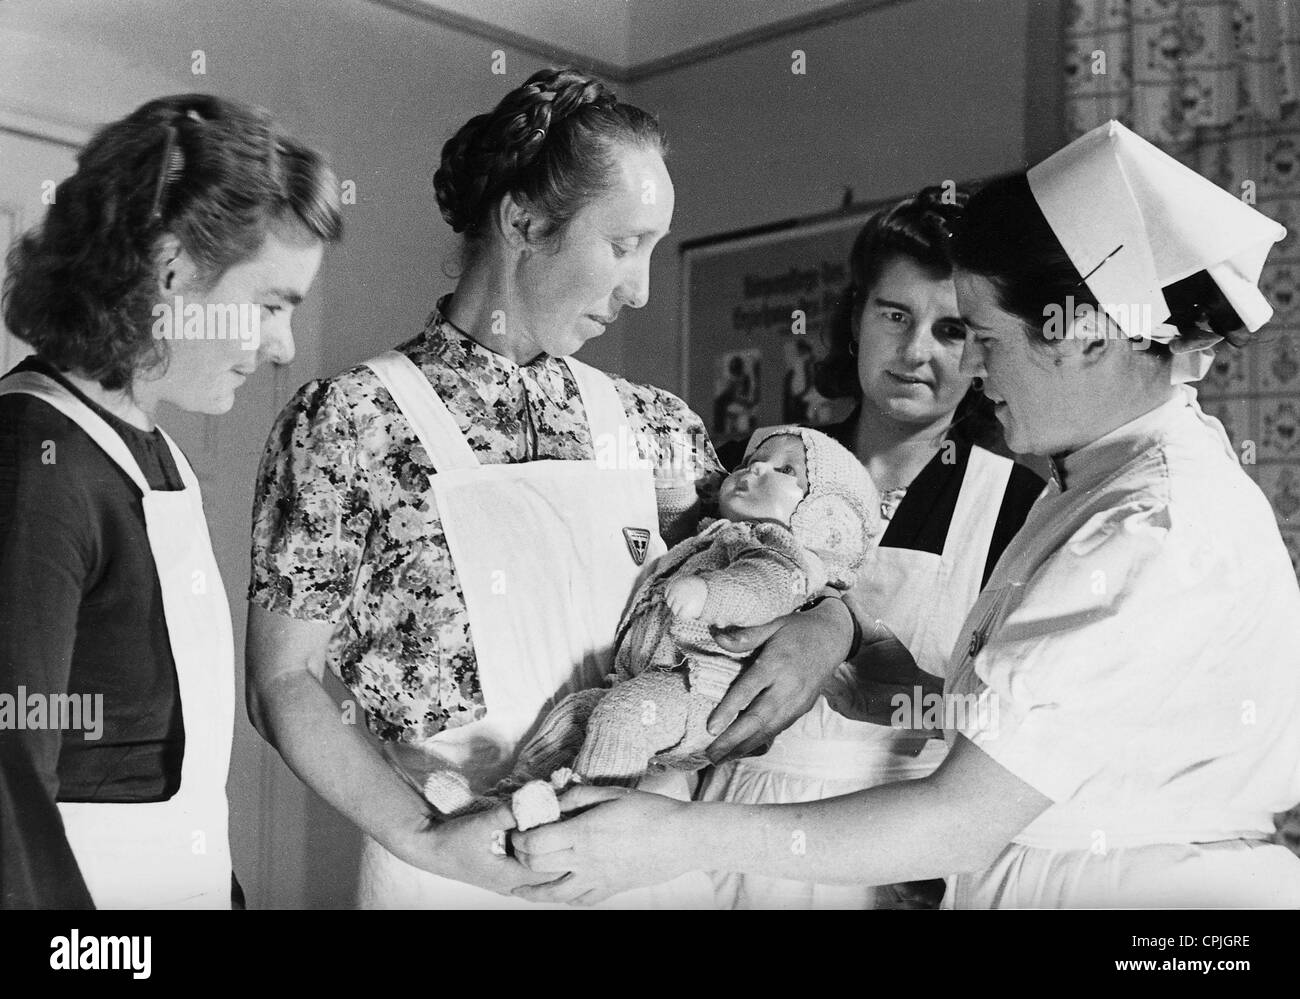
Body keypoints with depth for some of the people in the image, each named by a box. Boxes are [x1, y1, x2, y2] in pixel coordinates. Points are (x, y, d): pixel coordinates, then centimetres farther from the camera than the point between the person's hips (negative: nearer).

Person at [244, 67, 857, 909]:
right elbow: (286, 681, -6)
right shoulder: (348, 420, -7)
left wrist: (822, 628, -11)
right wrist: (425, 839, -18)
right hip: (458, 870, -4)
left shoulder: (654, 426, 3)